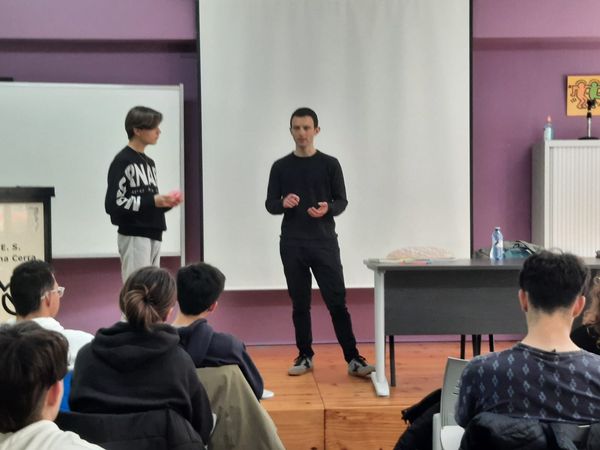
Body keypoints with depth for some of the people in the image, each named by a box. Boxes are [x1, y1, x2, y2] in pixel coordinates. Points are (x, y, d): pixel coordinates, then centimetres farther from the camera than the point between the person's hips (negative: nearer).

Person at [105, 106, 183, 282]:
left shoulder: (149, 162, 17)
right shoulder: (122, 162, -9)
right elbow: (113, 204, -15)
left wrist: (166, 202, 0)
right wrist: (153, 201, -18)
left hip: (153, 235, 8)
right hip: (133, 236, -8)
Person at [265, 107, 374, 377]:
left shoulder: (330, 164, 2)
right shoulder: (280, 167, 6)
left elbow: (342, 201, 3)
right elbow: (270, 204, 6)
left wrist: (328, 208, -20)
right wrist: (283, 203, -17)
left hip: (324, 242, -1)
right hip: (292, 244, 2)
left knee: (337, 302, -4)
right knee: (300, 304, 8)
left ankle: (353, 359, 1)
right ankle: (305, 356, 19)